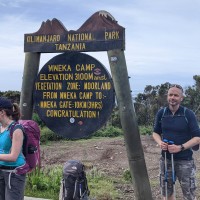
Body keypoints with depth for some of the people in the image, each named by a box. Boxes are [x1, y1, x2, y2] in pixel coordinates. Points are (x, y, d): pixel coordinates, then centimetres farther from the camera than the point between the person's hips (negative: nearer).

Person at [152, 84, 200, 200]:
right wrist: (160, 143, -9)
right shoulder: (161, 113, 0)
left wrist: (180, 147, -22)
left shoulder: (188, 114, -9)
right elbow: (156, 132, 12)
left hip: (185, 160, -3)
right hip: (166, 159, 3)